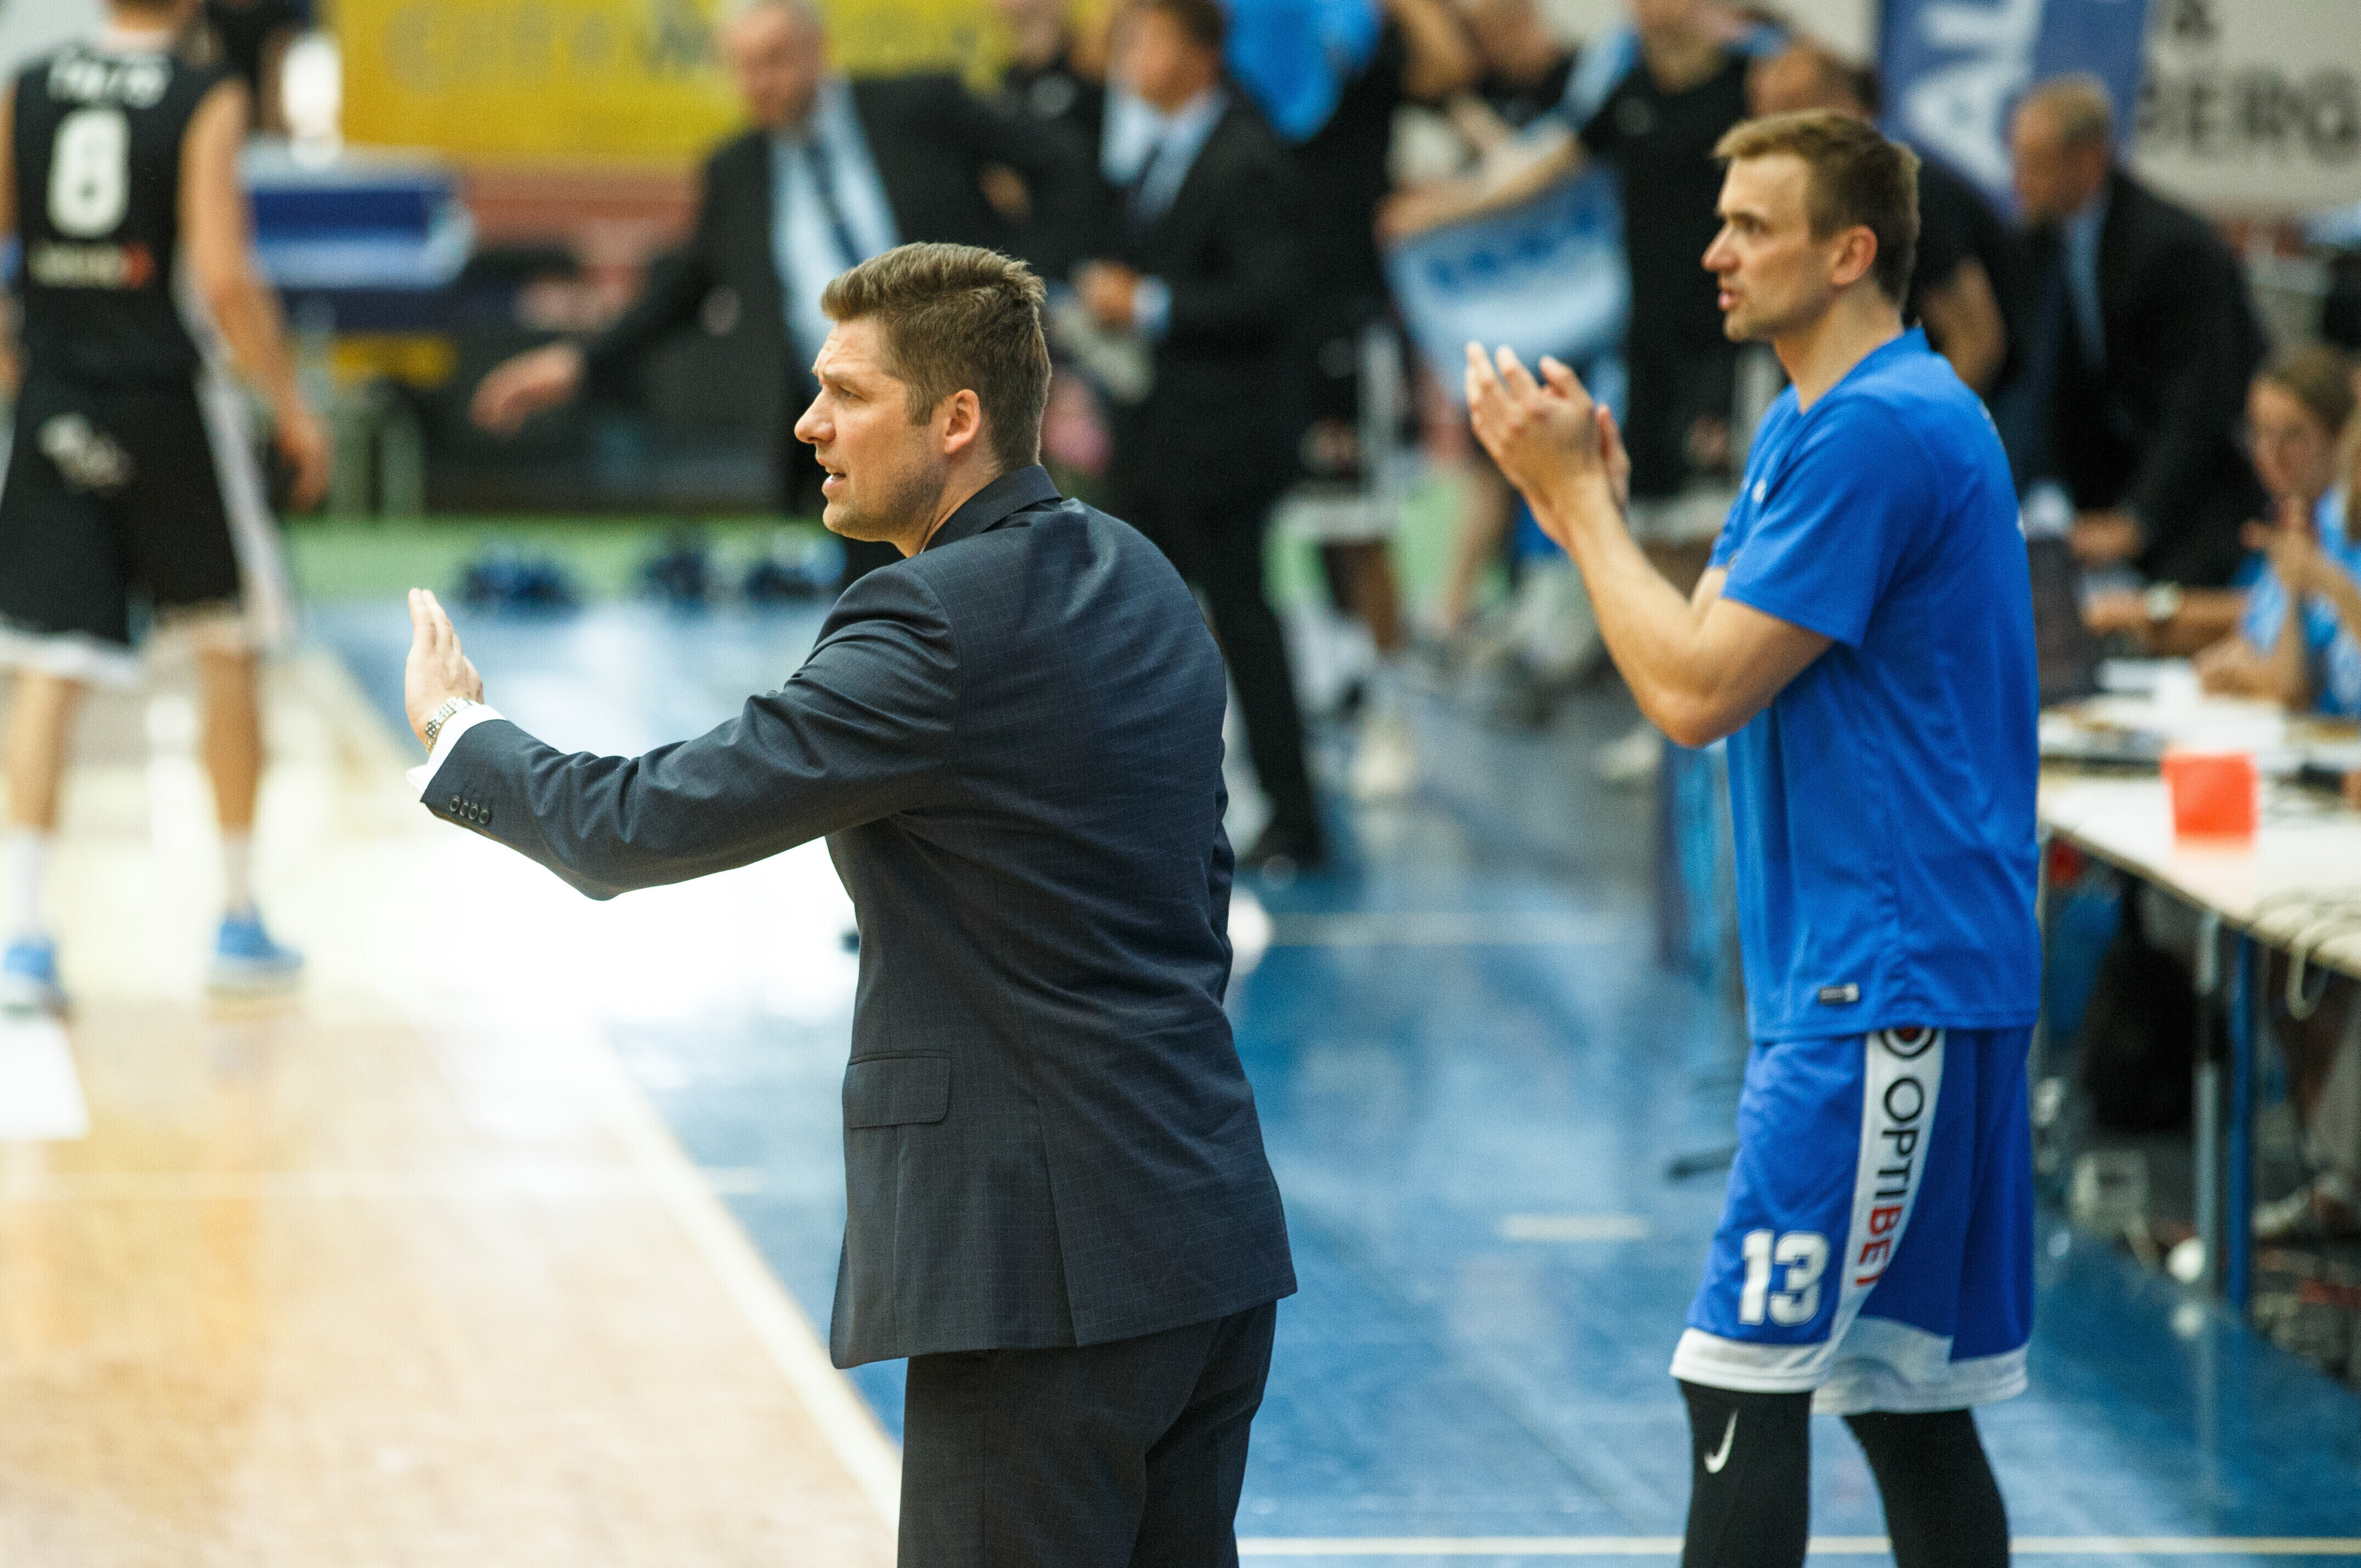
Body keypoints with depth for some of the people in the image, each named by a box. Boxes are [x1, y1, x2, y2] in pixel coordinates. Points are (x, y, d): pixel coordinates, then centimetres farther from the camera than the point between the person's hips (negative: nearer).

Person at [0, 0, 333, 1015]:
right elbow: (223, 280, -15)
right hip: (165, 404, -3)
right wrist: (290, 405, -5)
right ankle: (238, 921, 20)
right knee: (225, 654, 14)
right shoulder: (206, 102, -8)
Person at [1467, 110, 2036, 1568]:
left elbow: (1697, 690, -17)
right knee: (1902, 1391, 12)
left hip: (1879, 992, -10)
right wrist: (1586, 497, 7)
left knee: (1746, 1379, -12)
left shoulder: (1874, 431, -16)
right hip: (1903, 991, 10)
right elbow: (1707, 656, 18)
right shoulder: (1815, 422, 17)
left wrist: (1580, 494, -7)